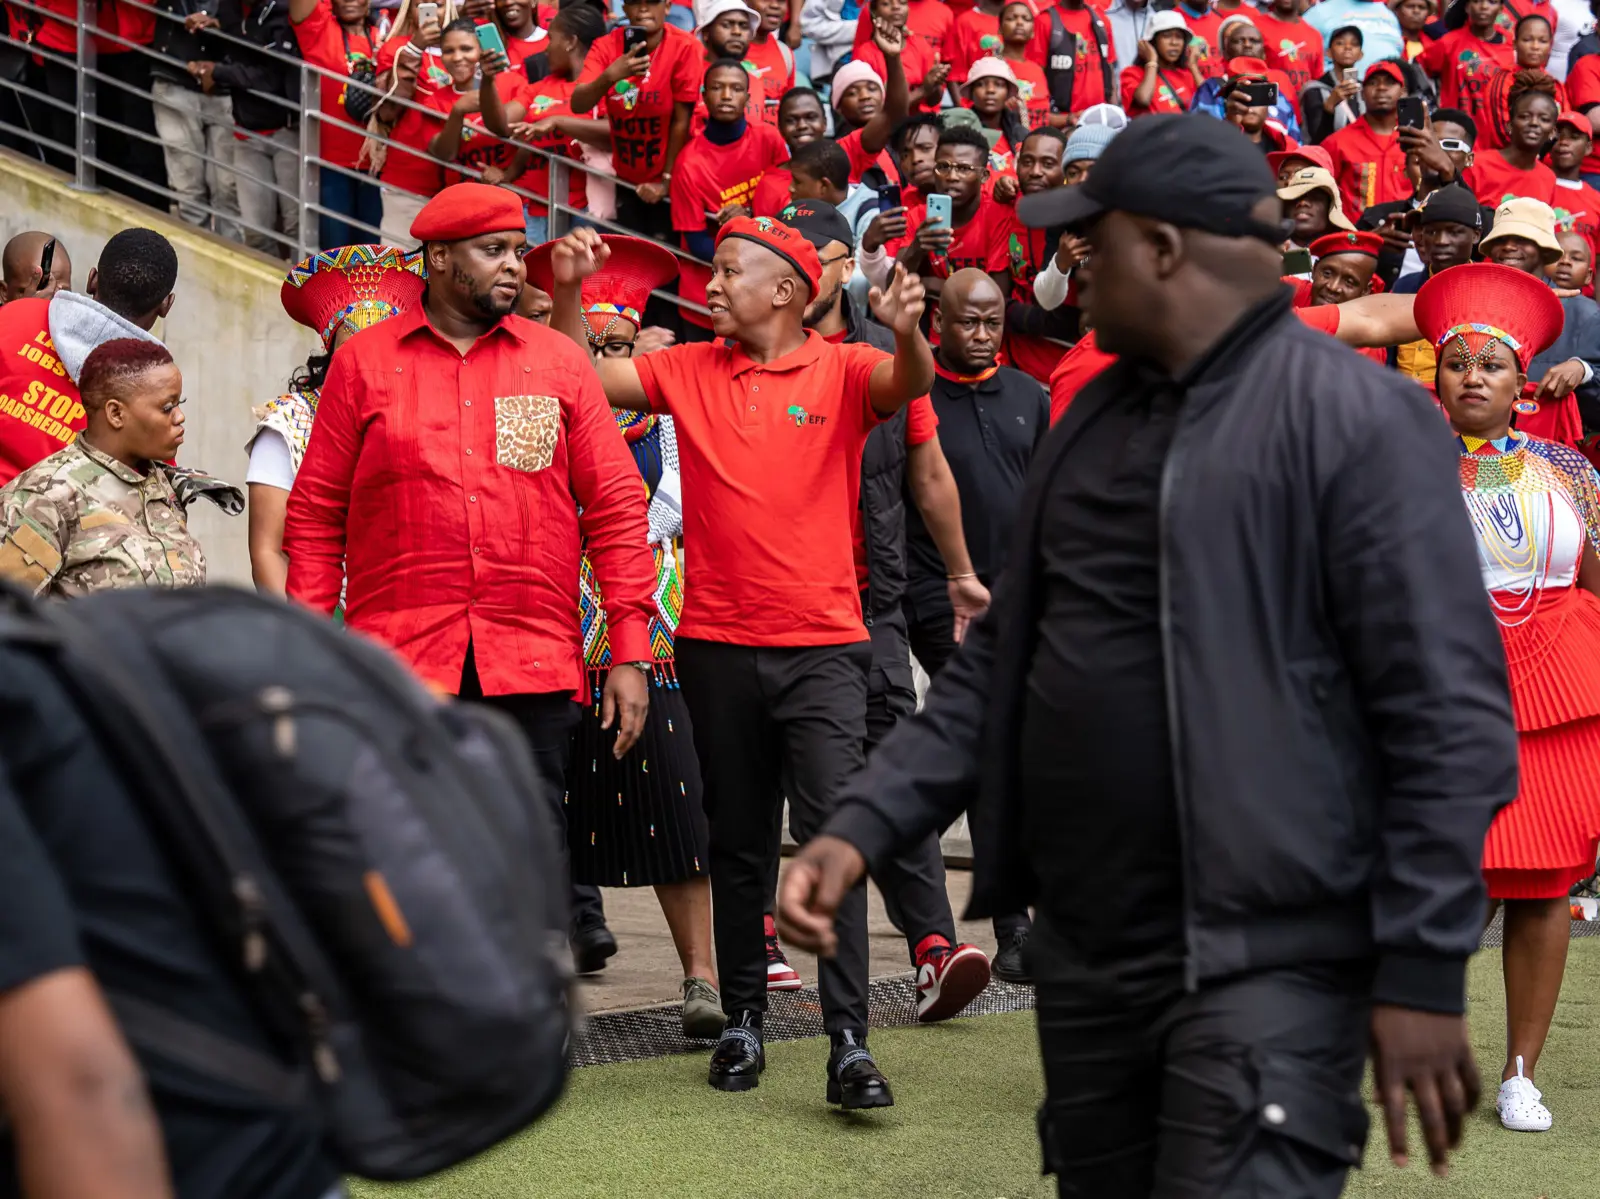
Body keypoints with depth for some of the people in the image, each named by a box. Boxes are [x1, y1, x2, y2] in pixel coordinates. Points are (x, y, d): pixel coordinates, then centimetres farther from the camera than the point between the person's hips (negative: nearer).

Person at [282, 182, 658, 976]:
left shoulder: (559, 364, 9)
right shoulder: (365, 363, 6)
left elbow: (615, 508, 7)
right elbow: (315, 515, 6)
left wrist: (631, 650, 1)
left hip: (532, 667, 1)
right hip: (397, 664, -1)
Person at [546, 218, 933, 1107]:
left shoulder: (842, 371, -2)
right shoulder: (689, 371, 8)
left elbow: (910, 384, -20)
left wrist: (907, 330, -42)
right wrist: (569, 292, -7)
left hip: (823, 644, -4)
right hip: (717, 645, 4)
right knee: (737, 844, 13)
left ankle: (850, 1044, -11)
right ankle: (744, 1021, 24)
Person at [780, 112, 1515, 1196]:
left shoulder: (1356, 418, -11)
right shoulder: (1095, 420, 13)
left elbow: (1446, 714, -14)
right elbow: (1002, 659, 15)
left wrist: (1423, 969, -17)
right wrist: (865, 823, 3)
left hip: (1263, 963, -7)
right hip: (1083, 951, 8)